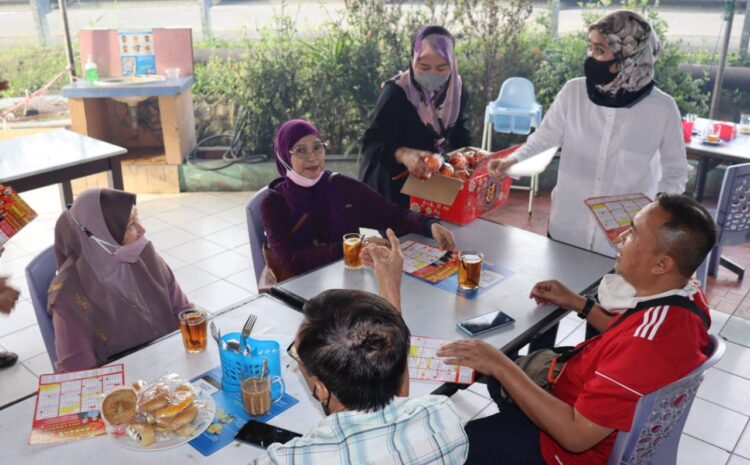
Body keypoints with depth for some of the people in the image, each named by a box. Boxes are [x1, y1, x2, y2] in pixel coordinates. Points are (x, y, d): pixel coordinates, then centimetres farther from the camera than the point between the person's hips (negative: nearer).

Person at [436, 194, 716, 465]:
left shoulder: (648, 346, -39)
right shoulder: (687, 296, -11)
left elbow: (576, 435, -32)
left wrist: (500, 366, -31)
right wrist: (577, 304, 5)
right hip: (601, 413, 9)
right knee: (494, 369, 24)